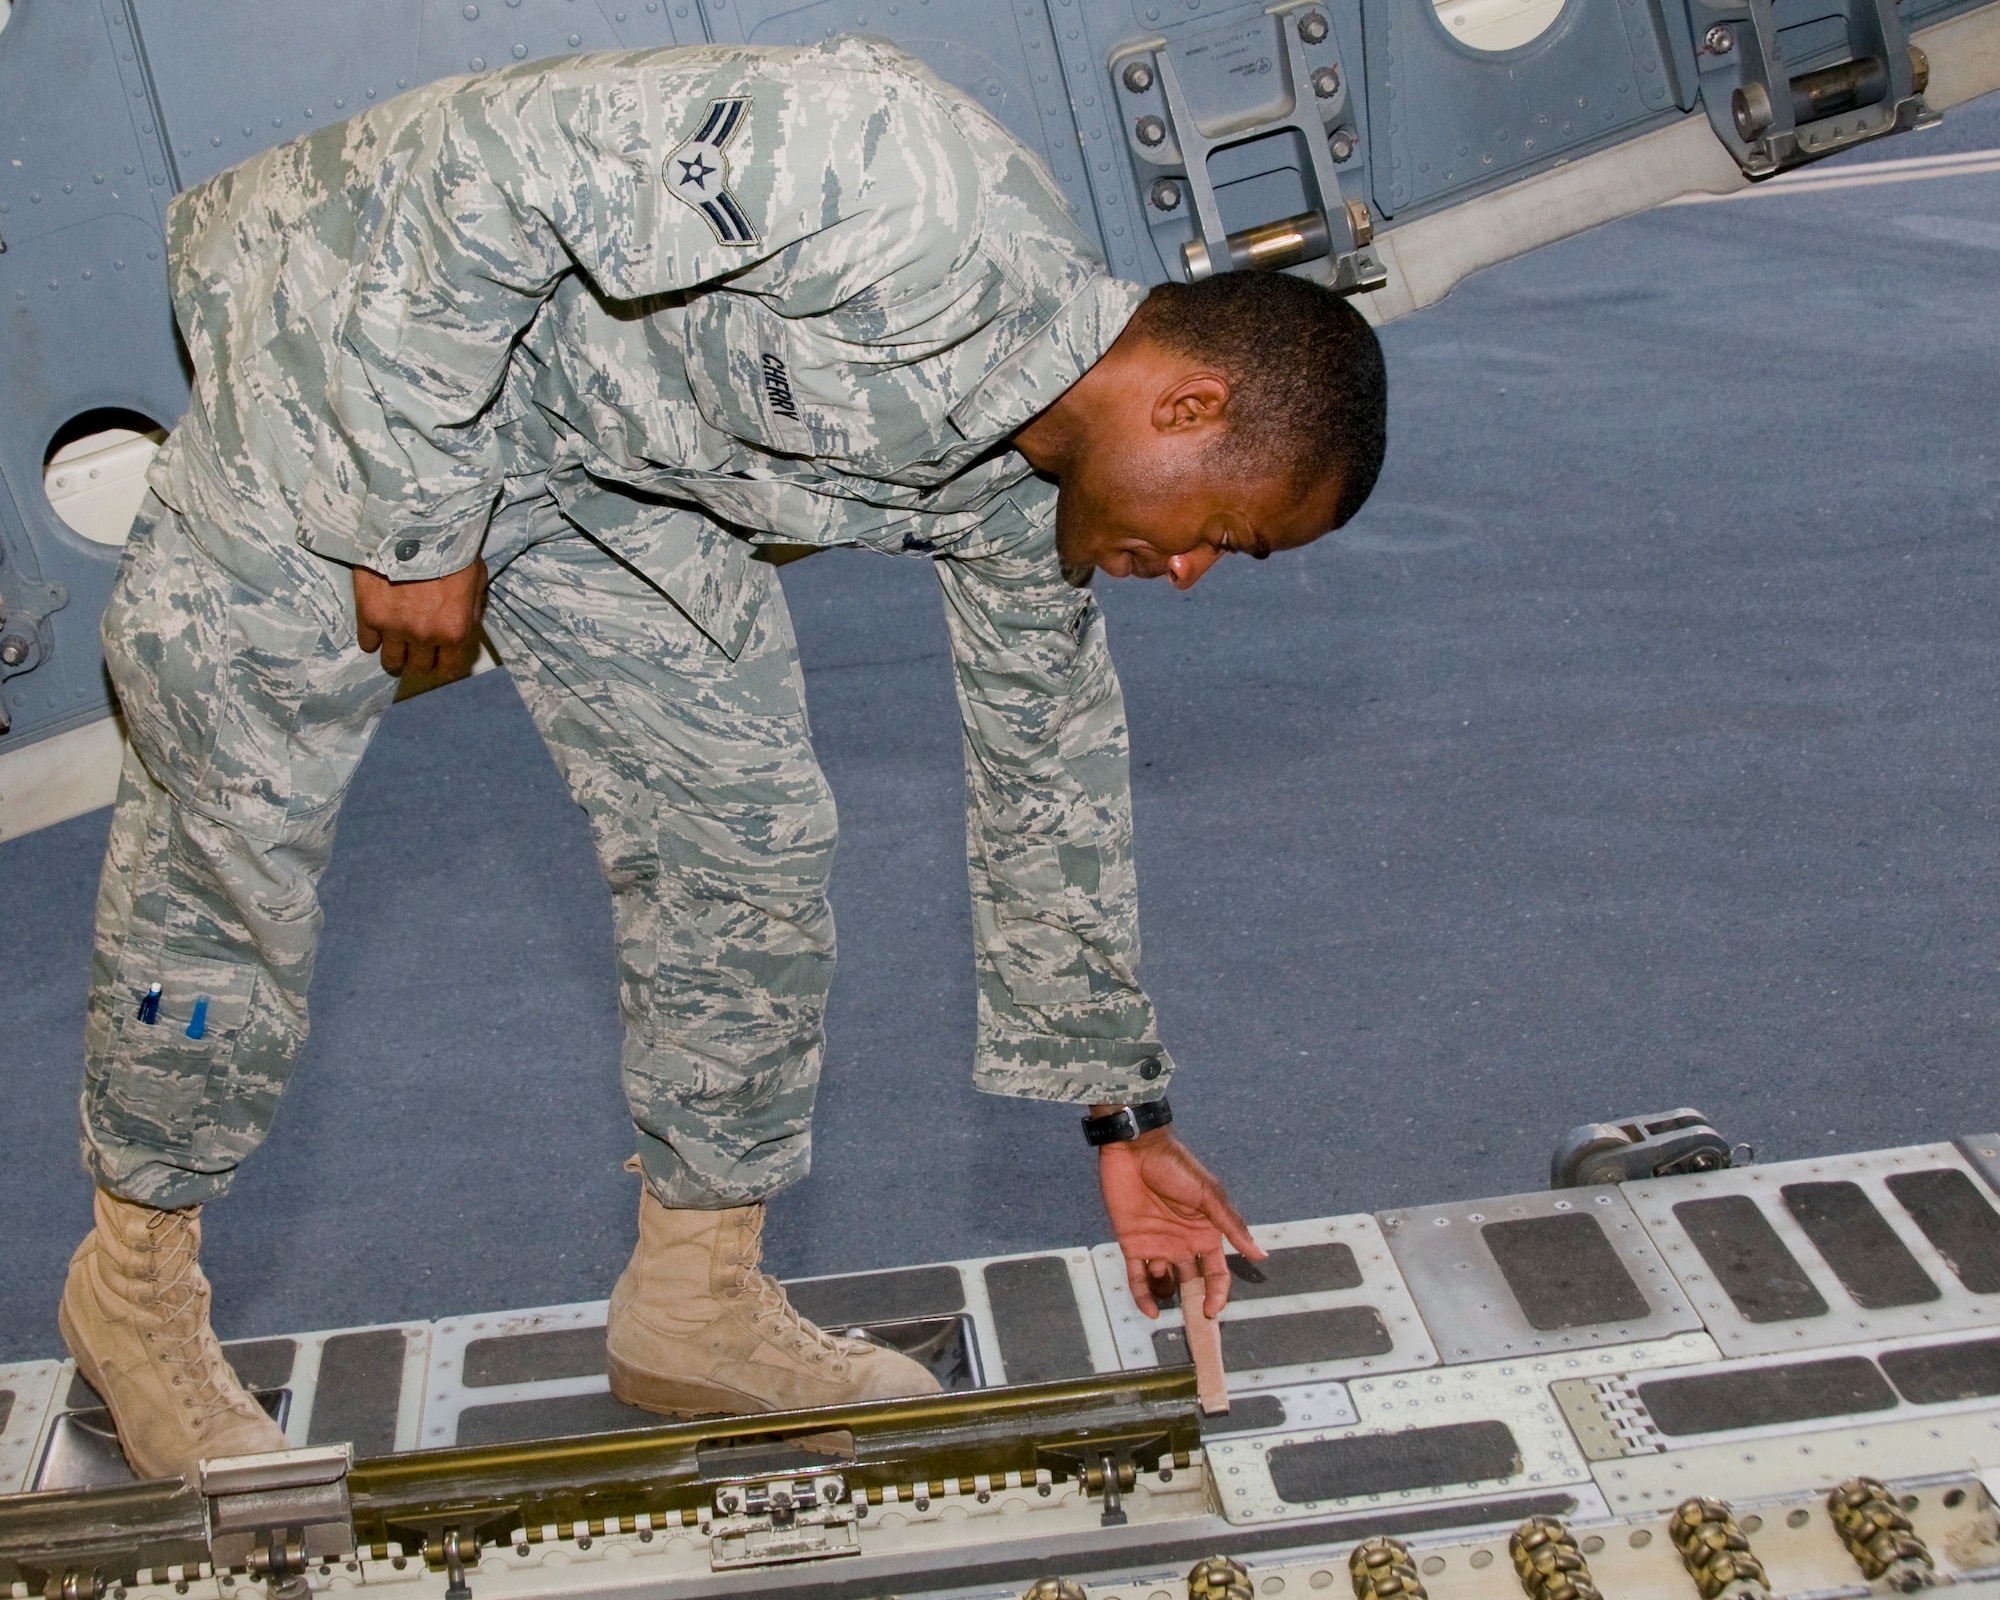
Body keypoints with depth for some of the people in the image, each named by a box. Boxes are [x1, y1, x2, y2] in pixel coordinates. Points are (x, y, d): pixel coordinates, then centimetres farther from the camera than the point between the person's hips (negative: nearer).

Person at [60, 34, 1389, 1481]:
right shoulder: (915, 199, -34)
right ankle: (136, 1276, 22)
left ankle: (695, 1300, 19)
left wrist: (1125, 1117, 13)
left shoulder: (1020, 500, -6)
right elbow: (481, 171, -30)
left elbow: (1051, 780, 8)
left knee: (749, 838, 3)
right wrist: (417, 525, -24)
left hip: (615, 473, 7)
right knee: (232, 828, 0)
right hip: (373, 327, -7)